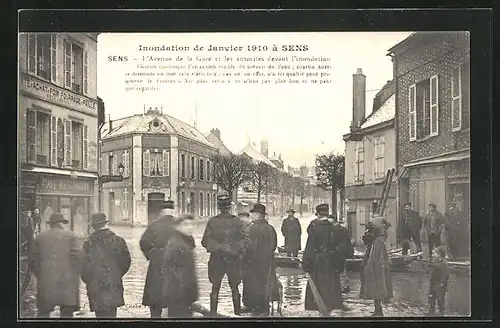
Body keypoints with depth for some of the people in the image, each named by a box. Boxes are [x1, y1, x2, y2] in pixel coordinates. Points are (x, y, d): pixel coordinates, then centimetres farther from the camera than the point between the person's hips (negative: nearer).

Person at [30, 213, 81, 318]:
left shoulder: (40, 237, 10)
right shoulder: (71, 235, 3)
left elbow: (34, 260, 9)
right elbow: (76, 257, -5)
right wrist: (76, 277, 4)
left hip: (45, 281, 2)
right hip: (67, 281, -2)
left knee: (43, 313, 8)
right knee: (67, 312, 3)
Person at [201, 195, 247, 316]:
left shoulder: (212, 222, -6)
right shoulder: (237, 222, -6)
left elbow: (205, 241, -4)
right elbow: (244, 241, -6)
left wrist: (217, 248, 10)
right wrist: (236, 250, 8)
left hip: (216, 259, 0)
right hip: (234, 259, 0)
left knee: (215, 288, 11)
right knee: (234, 289, 14)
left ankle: (213, 313, 13)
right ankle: (237, 313, 17)